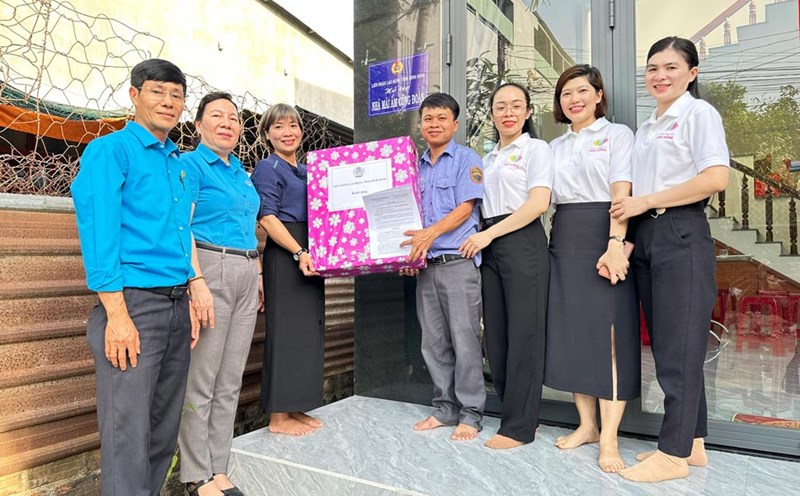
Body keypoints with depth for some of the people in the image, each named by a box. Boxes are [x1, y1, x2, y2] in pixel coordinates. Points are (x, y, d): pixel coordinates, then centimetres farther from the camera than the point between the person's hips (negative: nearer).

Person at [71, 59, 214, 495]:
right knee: (128, 433, -1)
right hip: (134, 303, -7)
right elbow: (98, 234, -13)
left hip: (177, 306, 7)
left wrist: (193, 287, 14)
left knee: (164, 429, 16)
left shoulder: (176, 162, 17)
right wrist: (117, 315, -18)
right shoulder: (110, 151, -4)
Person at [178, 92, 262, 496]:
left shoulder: (241, 172, 20)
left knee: (230, 381, 11)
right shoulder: (190, 164, -2)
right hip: (210, 269, -7)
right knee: (201, 380, -1)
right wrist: (196, 280, -20)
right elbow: (182, 227, -11)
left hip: (246, 275, 8)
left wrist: (258, 274, 19)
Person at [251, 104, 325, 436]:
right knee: (286, 331, -5)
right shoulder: (268, 168, -3)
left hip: (309, 256, 8)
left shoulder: (307, 170, 19)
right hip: (285, 257, -8)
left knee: (310, 331, 10)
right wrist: (299, 253, -23)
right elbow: (267, 217, -13)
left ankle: (295, 409, 21)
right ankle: (278, 416, 7)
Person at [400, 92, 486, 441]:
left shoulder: (467, 159, 1)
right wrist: (409, 252, 3)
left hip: (458, 261, -6)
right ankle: (445, 408, 24)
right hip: (426, 265, 6)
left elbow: (465, 208, -9)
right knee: (434, 343, 10)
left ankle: (470, 414, 11)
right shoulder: (417, 166, 18)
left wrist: (431, 233, -22)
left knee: (464, 340, -2)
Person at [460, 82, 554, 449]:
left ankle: (519, 426, 5)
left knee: (523, 333, -4)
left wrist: (490, 234, -14)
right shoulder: (488, 158, 21)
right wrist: (480, 238, 2)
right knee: (495, 333, 6)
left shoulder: (536, 149, 3)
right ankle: (515, 412, 19)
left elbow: (538, 203, -10)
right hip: (489, 246, 7)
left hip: (523, 242, -6)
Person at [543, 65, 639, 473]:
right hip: (564, 241, 5)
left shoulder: (617, 134, 4)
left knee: (608, 334, -7)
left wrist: (615, 244, -22)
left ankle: (609, 438, -1)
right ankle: (587, 424, 17)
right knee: (571, 332, 5)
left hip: (604, 239, -5)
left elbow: (621, 193, -9)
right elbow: (544, 197, 12)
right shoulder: (555, 146, 19)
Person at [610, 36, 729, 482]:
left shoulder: (698, 114, -2)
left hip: (681, 235, -8)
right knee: (665, 344, 10)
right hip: (646, 237, 8)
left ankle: (676, 452, 7)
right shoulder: (646, 128, 20)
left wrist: (647, 201, -12)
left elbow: (716, 178, -15)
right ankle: (690, 441, 22)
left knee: (679, 345, -3)